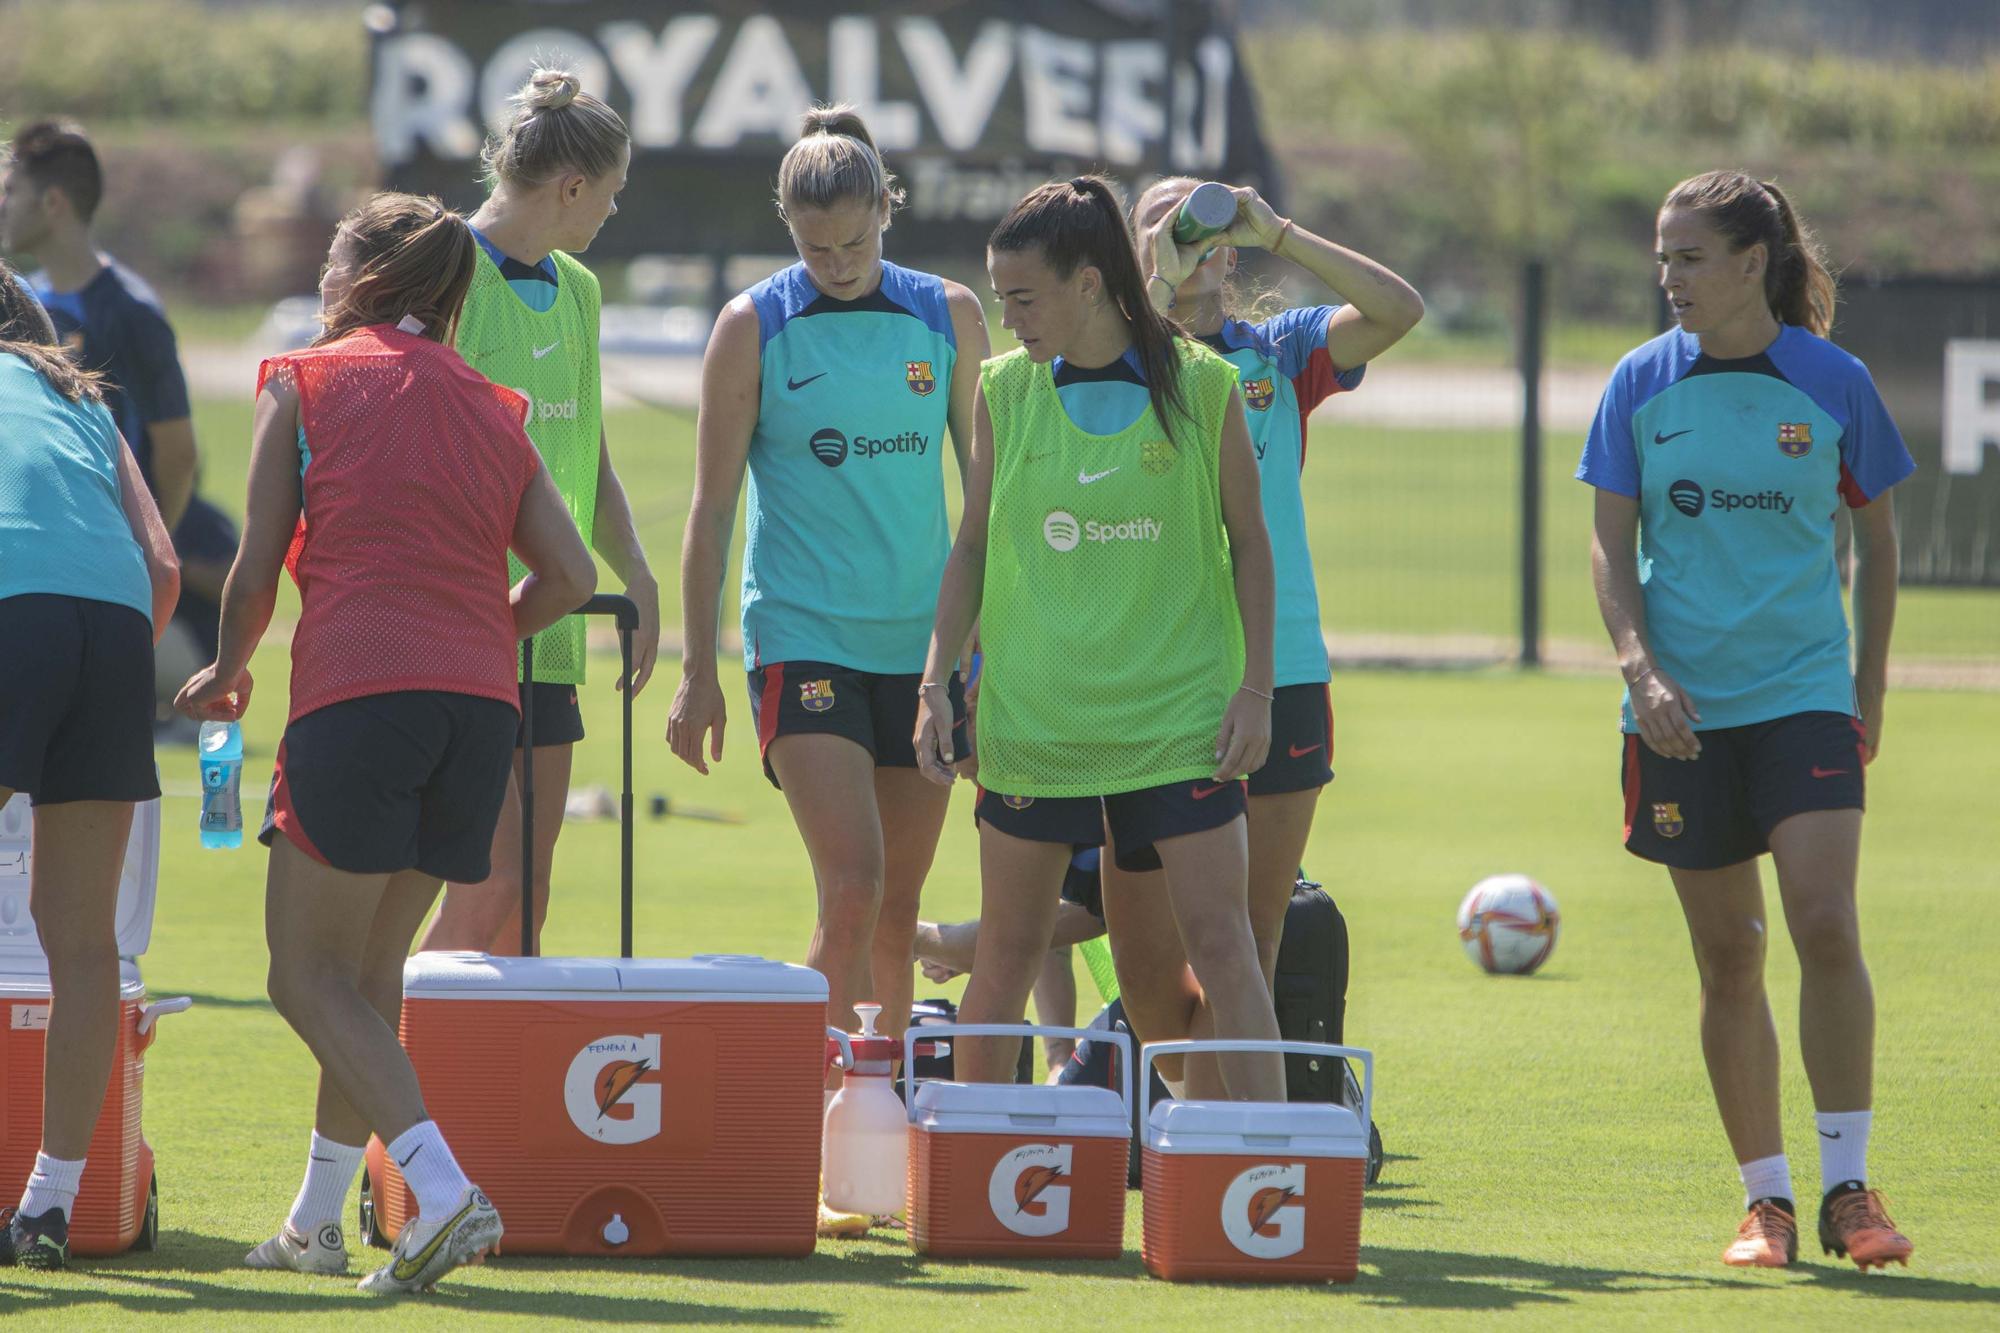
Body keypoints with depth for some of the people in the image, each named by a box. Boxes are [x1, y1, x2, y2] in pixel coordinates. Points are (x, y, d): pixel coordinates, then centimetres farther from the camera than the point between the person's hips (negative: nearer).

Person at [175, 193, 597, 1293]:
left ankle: (444, 1192, -20)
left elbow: (258, 564, 5)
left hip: (358, 693, -5)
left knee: (310, 974, -1)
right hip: (481, 706, 5)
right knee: (370, 971, 17)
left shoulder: (303, 382, 8)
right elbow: (568, 573, 11)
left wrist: (227, 673, 23)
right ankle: (317, 1223, 22)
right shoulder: (492, 408, 18)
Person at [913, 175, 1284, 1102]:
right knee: (1008, 951, 8)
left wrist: (1256, 688, -2)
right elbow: (973, 546, 11)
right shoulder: (1005, 389, 3)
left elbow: (1248, 541, 4)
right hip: (1032, 714, 2)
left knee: (1221, 944, -7)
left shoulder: (1201, 384, -3)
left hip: (1180, 716, -2)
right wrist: (936, 684, 4)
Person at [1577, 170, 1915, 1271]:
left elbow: (1875, 538, 10)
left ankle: (1846, 1186, -8)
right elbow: (1611, 545, 4)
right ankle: (1764, 1197, 12)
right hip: (1684, 705, 2)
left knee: (1825, 922, -17)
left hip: (1805, 693, -2)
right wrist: (1640, 665, -11)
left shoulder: (1832, 383, -1)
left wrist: (1869, 687, 9)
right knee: (1727, 955, 4)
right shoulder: (1642, 384, 2)